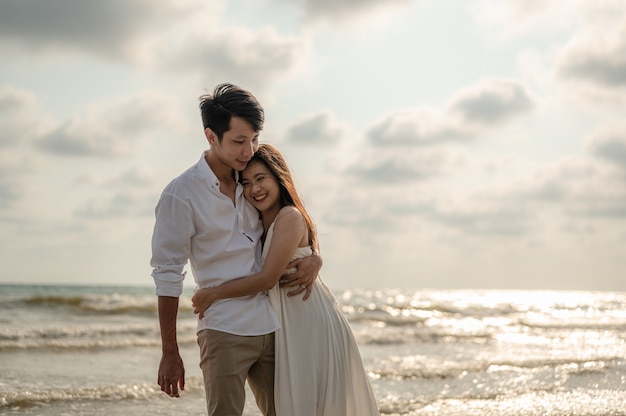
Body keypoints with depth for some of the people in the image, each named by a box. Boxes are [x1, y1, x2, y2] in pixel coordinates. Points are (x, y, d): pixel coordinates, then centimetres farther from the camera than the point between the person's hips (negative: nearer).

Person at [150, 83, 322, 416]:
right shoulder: (181, 195, -8)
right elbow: (167, 276, -7)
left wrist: (314, 258, 0)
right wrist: (170, 354, -8)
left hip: (272, 328, 6)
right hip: (224, 332, -6)